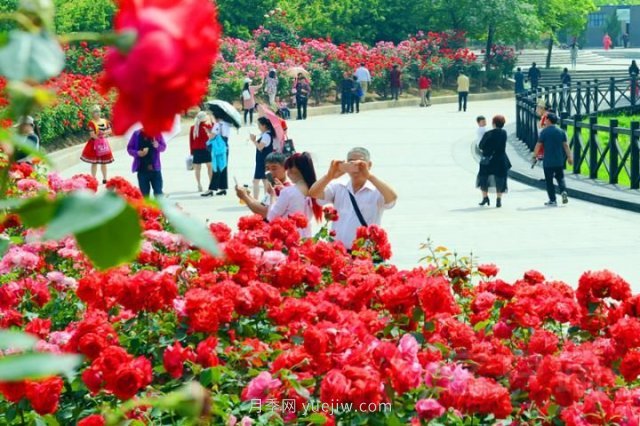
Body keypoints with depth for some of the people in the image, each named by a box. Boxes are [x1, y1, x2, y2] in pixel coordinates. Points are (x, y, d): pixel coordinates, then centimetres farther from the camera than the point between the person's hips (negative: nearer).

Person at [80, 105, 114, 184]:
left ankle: (104, 179, 18)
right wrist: (101, 137, -10)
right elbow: (92, 134, -18)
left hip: (103, 143, 5)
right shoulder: (92, 123, -11)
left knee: (104, 162, 9)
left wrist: (104, 132, -12)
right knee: (94, 162, -1)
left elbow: (110, 131, 7)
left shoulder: (105, 121, 6)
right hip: (95, 144, -5)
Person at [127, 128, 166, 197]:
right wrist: (137, 153, -18)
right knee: (144, 193, 6)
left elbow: (163, 147, 4)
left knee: (158, 192, 0)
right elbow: (129, 148, 2)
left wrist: (157, 146, -19)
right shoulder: (136, 134, -2)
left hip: (155, 168, 0)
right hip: (142, 169, 0)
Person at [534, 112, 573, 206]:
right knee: (560, 177, 17)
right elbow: (566, 145, 2)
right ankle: (563, 191, -9)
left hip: (548, 161, -3)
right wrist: (569, 157, 6)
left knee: (549, 181, 5)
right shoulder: (561, 131, 2)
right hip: (559, 161, 3)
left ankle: (552, 200, 4)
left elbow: (538, 145, -6)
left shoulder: (544, 132, -8)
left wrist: (535, 155, 7)